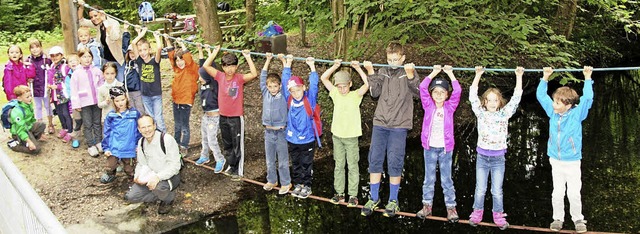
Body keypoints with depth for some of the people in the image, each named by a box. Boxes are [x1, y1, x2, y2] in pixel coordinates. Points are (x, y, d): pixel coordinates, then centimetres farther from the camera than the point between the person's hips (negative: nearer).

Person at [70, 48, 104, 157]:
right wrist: (76, 104, -7)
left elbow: (102, 85, 8)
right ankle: (91, 146, 9)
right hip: (84, 103, -2)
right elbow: (74, 90, -5)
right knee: (88, 125, 4)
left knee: (97, 123, 13)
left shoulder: (97, 70, 2)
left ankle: (99, 142, 25)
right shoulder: (76, 73, -5)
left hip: (97, 101, 2)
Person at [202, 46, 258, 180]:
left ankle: (238, 171, 15)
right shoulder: (220, 76, -1)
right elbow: (206, 66, -3)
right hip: (223, 117, 5)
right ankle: (231, 166, 35)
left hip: (236, 117, -5)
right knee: (227, 145, 18)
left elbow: (254, 74, -28)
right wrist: (215, 52, -3)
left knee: (237, 146, 4)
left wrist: (247, 57, -25)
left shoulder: (239, 78, -12)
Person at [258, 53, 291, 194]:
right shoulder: (266, 94, 2)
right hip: (268, 132, 3)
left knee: (283, 160, 5)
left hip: (281, 132, -3)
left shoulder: (283, 95, -6)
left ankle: (286, 183, 16)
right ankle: (271, 180, 29)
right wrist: (268, 60, 5)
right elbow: (263, 77, 5)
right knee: (270, 160, 14)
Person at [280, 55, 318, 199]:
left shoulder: (310, 99, -11)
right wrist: (287, 64, 4)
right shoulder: (289, 100, -3)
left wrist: (312, 67, -17)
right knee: (296, 164, 16)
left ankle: (307, 186, 21)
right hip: (293, 139, 4)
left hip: (307, 140, -3)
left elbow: (313, 85, -17)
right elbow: (285, 82, 3)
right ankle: (298, 184, 30)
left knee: (306, 165, 8)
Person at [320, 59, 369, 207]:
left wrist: (358, 68, -19)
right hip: (337, 135, 4)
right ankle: (339, 193, 19)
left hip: (351, 136, -3)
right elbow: (323, 78, 4)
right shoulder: (336, 94, 4)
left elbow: (367, 84, -21)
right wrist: (335, 66, -6)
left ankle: (353, 195, 9)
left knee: (352, 166, 3)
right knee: (339, 166, 10)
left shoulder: (355, 95, -5)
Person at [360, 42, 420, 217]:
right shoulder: (382, 72, 10)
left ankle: (393, 201, 14)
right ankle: (373, 198, 16)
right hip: (380, 123, 3)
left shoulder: (410, 72, 2)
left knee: (394, 162, 0)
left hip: (399, 126, -3)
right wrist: (370, 72, -7)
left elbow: (416, 93, -11)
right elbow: (375, 93, 1)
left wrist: (410, 74, -23)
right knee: (375, 160, 3)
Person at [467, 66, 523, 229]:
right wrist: (478, 75, -5)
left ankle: (498, 216, 21)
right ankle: (477, 213, 23)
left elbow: (516, 97, -5)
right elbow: (473, 95, -4)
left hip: (498, 158, 0)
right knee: (480, 189, 7)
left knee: (497, 191, 6)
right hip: (482, 157, 0)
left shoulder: (504, 114, -1)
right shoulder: (481, 113, 0)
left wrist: (519, 76, -8)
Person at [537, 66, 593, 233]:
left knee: (574, 194, 1)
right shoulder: (552, 112, -1)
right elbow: (541, 95, 6)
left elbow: (587, 98, -20)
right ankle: (558, 218, 23)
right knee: (557, 193, 9)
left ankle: (578, 219, 19)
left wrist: (587, 78, -15)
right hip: (555, 161, 3)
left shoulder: (577, 113, -11)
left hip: (572, 162, -3)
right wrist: (545, 77, 4)